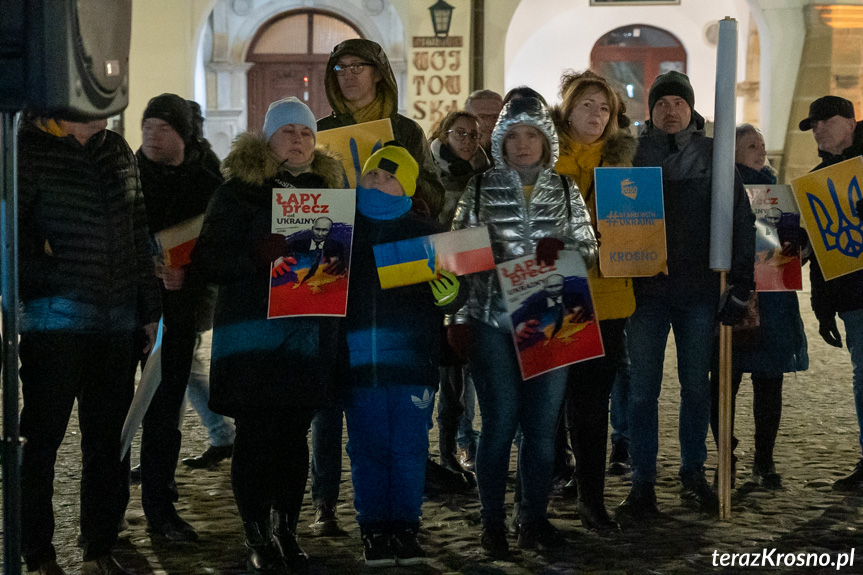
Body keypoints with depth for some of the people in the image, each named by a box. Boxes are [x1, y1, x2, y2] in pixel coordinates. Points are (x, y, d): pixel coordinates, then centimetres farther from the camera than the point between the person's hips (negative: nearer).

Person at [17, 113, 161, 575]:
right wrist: (45, 279, -15)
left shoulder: (116, 150, 12)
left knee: (108, 441, 10)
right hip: (54, 322, -5)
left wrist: (149, 309, 14)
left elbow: (138, 235, 15)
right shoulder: (27, 150, -6)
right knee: (42, 440, 4)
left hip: (117, 324, 6)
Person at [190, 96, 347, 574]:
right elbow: (209, 260, -7)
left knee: (295, 435, 7)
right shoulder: (239, 190, 0)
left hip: (310, 333, 4)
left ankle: (286, 531, 18)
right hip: (253, 333, -4)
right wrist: (261, 255, -21)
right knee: (255, 435, -1)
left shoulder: (328, 188, 14)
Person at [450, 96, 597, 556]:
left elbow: (588, 249, 9)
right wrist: (459, 316, -3)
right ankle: (493, 521, 9)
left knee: (543, 421, 4)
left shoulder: (565, 191, 10)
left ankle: (534, 518, 16)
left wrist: (560, 251, -14)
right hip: (493, 319, -2)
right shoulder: (480, 189, 4)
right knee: (500, 420, -2)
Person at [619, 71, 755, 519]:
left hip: (699, 289, 1)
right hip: (645, 289, -1)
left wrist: (741, 285, -1)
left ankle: (693, 474, 22)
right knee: (642, 390, 1)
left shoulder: (713, 157, 4)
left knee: (696, 386, 9)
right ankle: (643, 483, 9)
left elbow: (740, 220, 4)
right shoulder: (632, 155, 4)